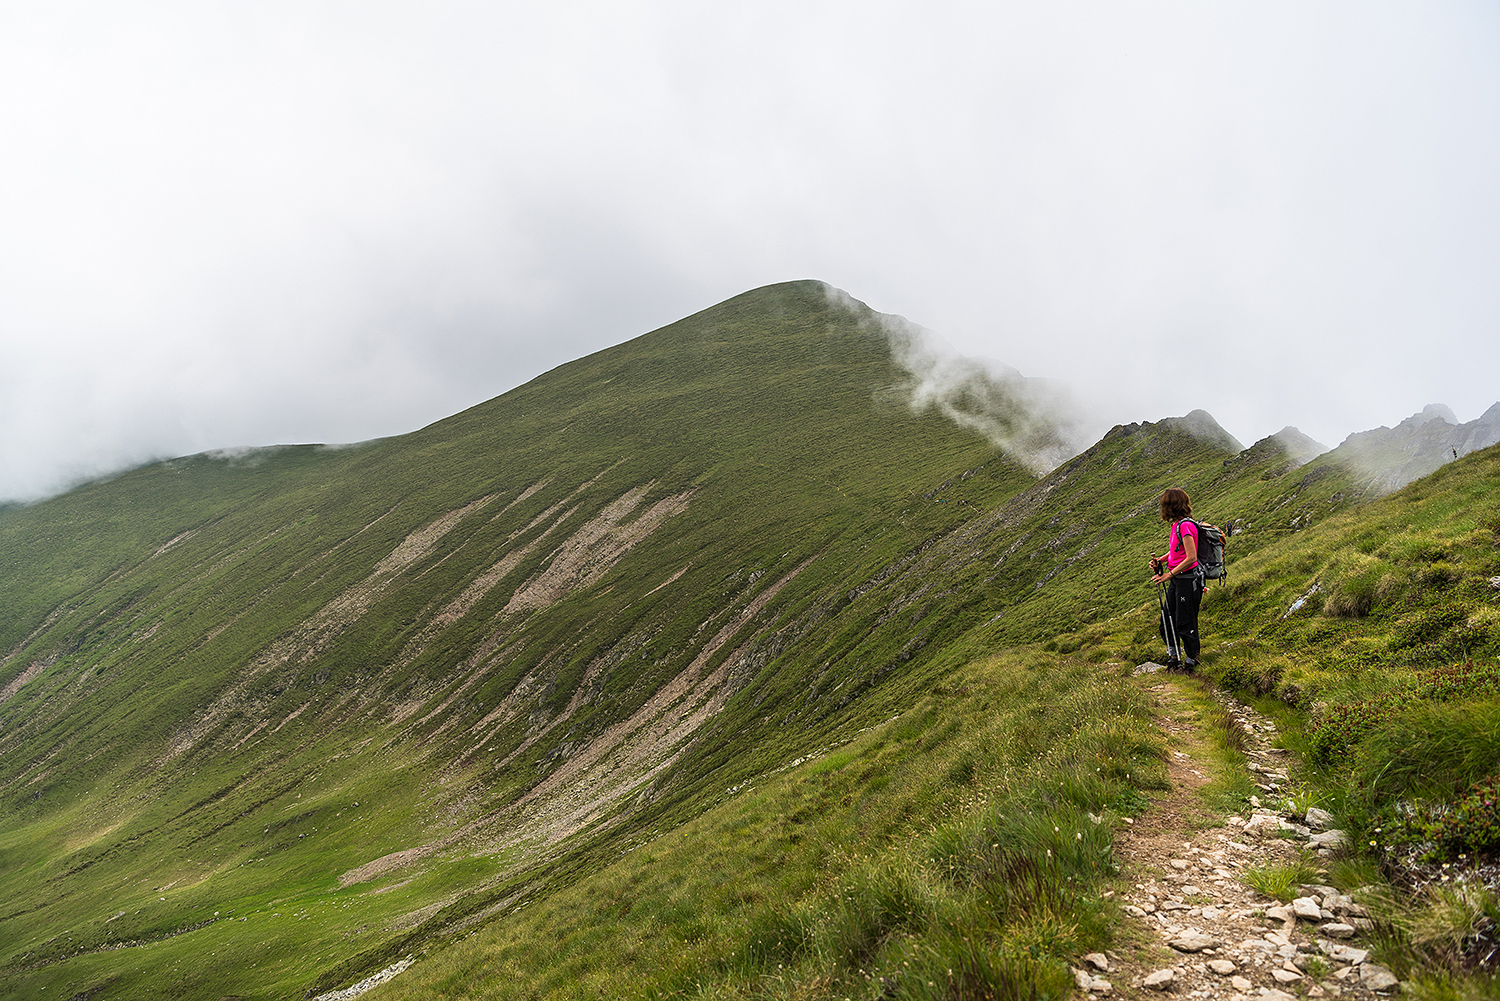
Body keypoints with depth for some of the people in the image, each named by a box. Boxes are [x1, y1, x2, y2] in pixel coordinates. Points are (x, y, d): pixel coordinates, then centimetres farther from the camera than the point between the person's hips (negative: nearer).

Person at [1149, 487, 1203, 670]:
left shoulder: (1185, 526, -21)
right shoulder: (1176, 524, 8)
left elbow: (1191, 558, -24)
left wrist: (1169, 574, -21)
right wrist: (1160, 560, 6)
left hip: (1188, 579, -9)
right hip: (1176, 579, 9)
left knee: (1185, 624, 2)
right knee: (1168, 619, 17)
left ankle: (1191, 660, 16)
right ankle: (1174, 654, 32)